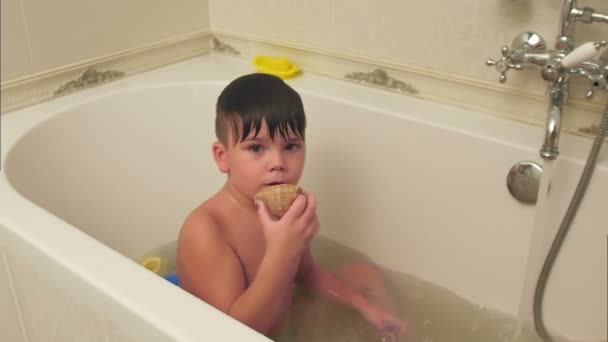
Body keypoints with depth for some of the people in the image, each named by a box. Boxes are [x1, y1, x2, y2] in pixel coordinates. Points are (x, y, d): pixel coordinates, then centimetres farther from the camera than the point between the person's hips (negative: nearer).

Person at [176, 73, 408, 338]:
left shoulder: (285, 208, -8)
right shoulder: (204, 229, -30)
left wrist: (363, 305, 2)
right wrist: (281, 253, -41)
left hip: (286, 325, 8)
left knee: (363, 274, 9)